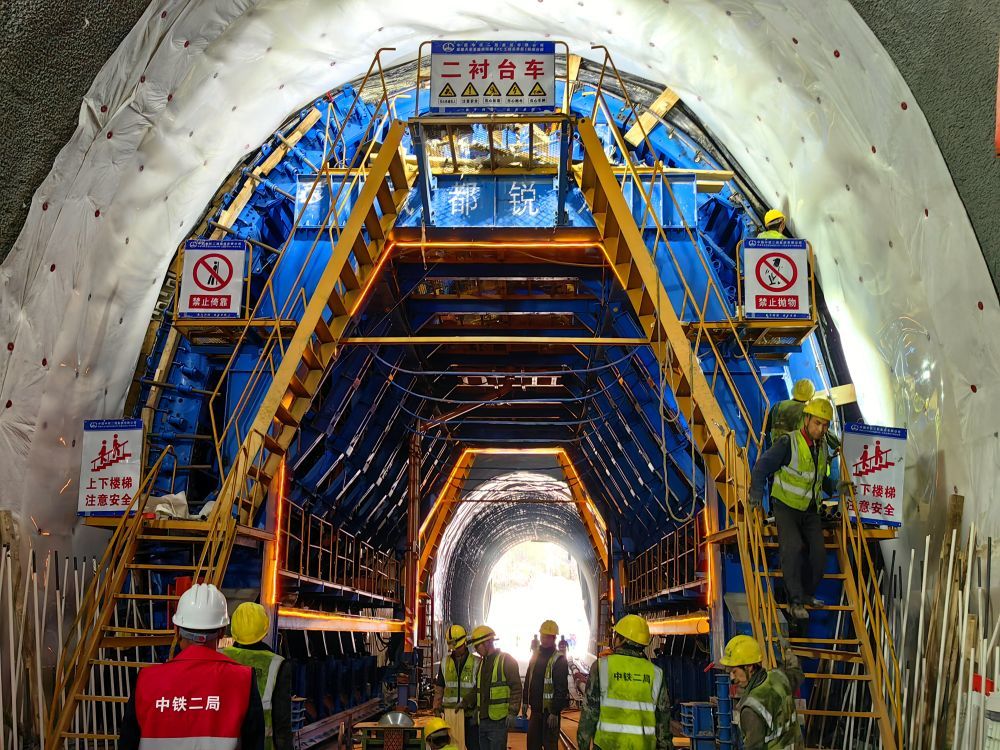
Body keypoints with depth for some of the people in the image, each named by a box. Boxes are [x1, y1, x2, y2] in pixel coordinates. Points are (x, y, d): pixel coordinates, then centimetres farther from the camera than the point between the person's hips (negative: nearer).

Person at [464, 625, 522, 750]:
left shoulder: (506, 660, -6)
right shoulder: (482, 663, 19)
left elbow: (516, 688, -12)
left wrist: (512, 713, -18)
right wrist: (466, 702, 11)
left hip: (498, 720, -8)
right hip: (482, 720, 8)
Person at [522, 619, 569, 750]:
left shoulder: (559, 659, -13)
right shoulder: (535, 655, 10)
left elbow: (561, 688, -17)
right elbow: (528, 680, 18)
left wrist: (555, 712, -19)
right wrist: (525, 701, 14)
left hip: (550, 710, -7)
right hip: (536, 708, 7)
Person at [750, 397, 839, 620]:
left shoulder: (822, 446, 4)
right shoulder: (788, 443, -18)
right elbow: (762, 466, -16)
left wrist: (835, 488, 15)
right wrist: (757, 491, -26)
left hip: (811, 510, 6)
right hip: (786, 507, -6)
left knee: (818, 554, -6)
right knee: (793, 547, -26)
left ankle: (807, 594, 17)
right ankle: (795, 601, -20)